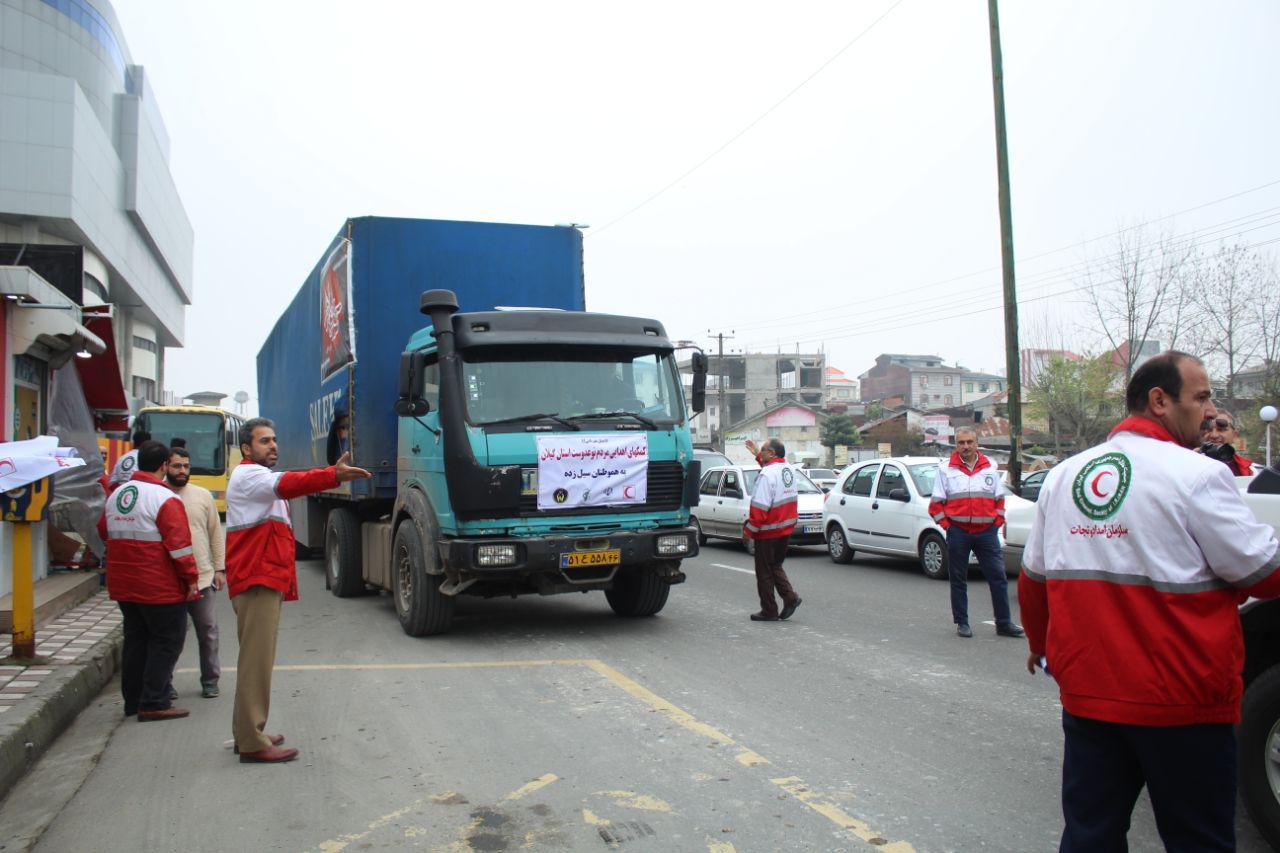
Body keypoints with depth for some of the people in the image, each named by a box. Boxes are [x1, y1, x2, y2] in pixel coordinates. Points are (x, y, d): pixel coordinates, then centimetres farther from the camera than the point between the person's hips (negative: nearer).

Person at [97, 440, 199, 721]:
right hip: (159, 587, -8)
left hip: (123, 585, 8)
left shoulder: (116, 495, 9)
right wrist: (191, 578, -13)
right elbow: (179, 545, -20)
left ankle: (133, 700, 24)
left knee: (135, 640, 17)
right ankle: (154, 704, 0)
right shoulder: (165, 499, -17)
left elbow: (103, 531, 22)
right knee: (166, 643, 1)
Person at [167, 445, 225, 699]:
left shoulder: (203, 495, 6)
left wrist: (220, 569, 6)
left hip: (203, 578, 2)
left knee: (208, 632, 6)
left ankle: (210, 680, 19)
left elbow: (215, 534, 10)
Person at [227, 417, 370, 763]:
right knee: (257, 661, -11)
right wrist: (333, 475, -47)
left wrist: (284, 583, 24)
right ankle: (252, 743, -9)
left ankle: (248, 733, 26)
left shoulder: (258, 480, 25)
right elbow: (286, 484, -31)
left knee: (255, 659, 16)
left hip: (265, 582, 11)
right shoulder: (247, 476, -9)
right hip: (257, 582, -11)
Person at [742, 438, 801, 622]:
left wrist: (749, 529, -14)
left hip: (768, 531, -8)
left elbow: (759, 507, -23)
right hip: (786, 529, 8)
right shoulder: (789, 469, 5)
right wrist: (757, 454, 31)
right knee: (775, 566, 21)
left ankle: (769, 612, 8)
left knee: (764, 572, 3)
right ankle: (790, 597, 5)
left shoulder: (767, 475, -20)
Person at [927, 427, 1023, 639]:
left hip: (987, 532, 1)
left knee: (998, 577, -1)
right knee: (958, 580, 5)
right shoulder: (946, 469, 3)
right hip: (958, 532, -1)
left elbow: (999, 500, 16)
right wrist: (947, 526, -4)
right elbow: (936, 504, 4)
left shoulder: (990, 468, 10)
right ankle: (962, 623, 15)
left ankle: (1004, 623, 7)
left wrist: (997, 522, 5)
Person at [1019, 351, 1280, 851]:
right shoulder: (1198, 475, -13)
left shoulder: (1063, 475, 7)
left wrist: (1039, 643, 28)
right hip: (1180, 702, -5)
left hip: (1086, 694, 5)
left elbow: (1033, 577, 13)